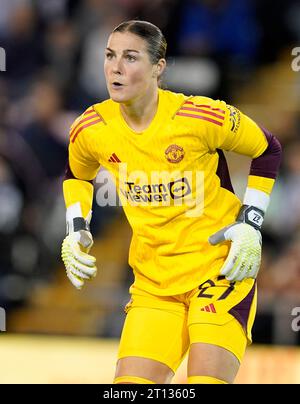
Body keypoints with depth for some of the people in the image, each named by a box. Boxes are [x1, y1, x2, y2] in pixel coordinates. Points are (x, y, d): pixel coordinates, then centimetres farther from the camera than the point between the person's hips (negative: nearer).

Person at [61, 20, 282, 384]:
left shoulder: (203, 117, -16)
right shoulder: (91, 130, -3)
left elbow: (268, 150, 1)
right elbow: (76, 175, 21)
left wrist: (250, 224, -6)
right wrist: (76, 231, 5)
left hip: (220, 267, -4)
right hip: (153, 281, 4)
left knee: (207, 380, -18)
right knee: (132, 383, -6)